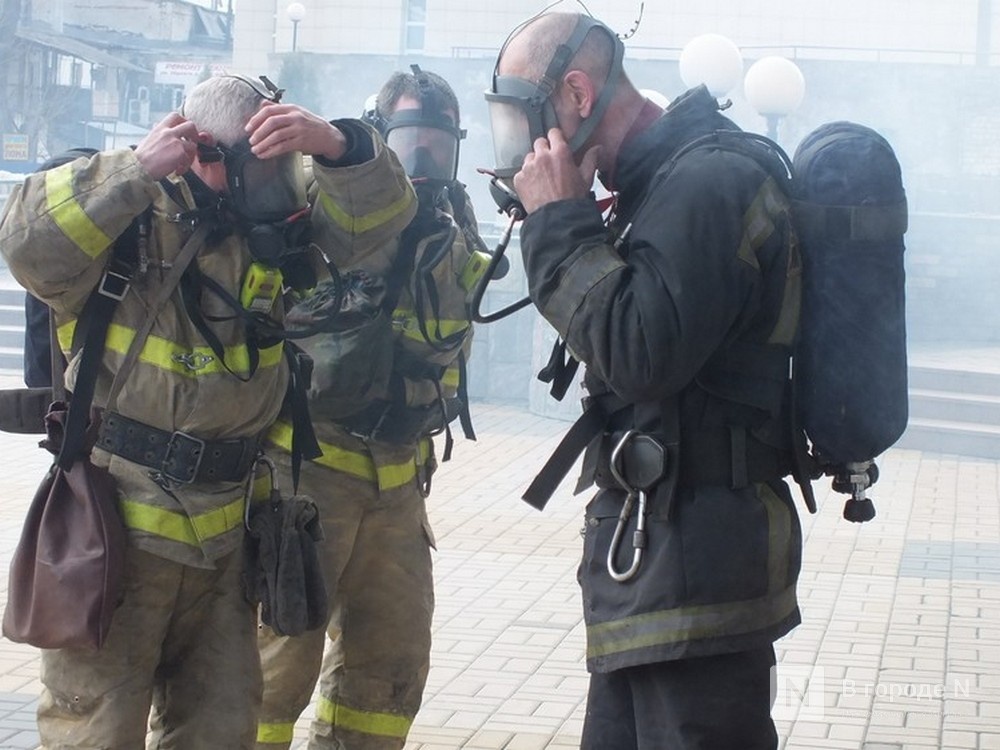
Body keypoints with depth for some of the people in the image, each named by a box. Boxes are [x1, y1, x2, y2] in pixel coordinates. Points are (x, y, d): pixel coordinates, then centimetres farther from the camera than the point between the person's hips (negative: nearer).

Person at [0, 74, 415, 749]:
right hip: (116, 526, -5)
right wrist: (139, 169, -27)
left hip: (224, 536, 5)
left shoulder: (270, 231, 4)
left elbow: (379, 213, -4)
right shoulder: (124, 219, -10)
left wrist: (335, 145, -23)